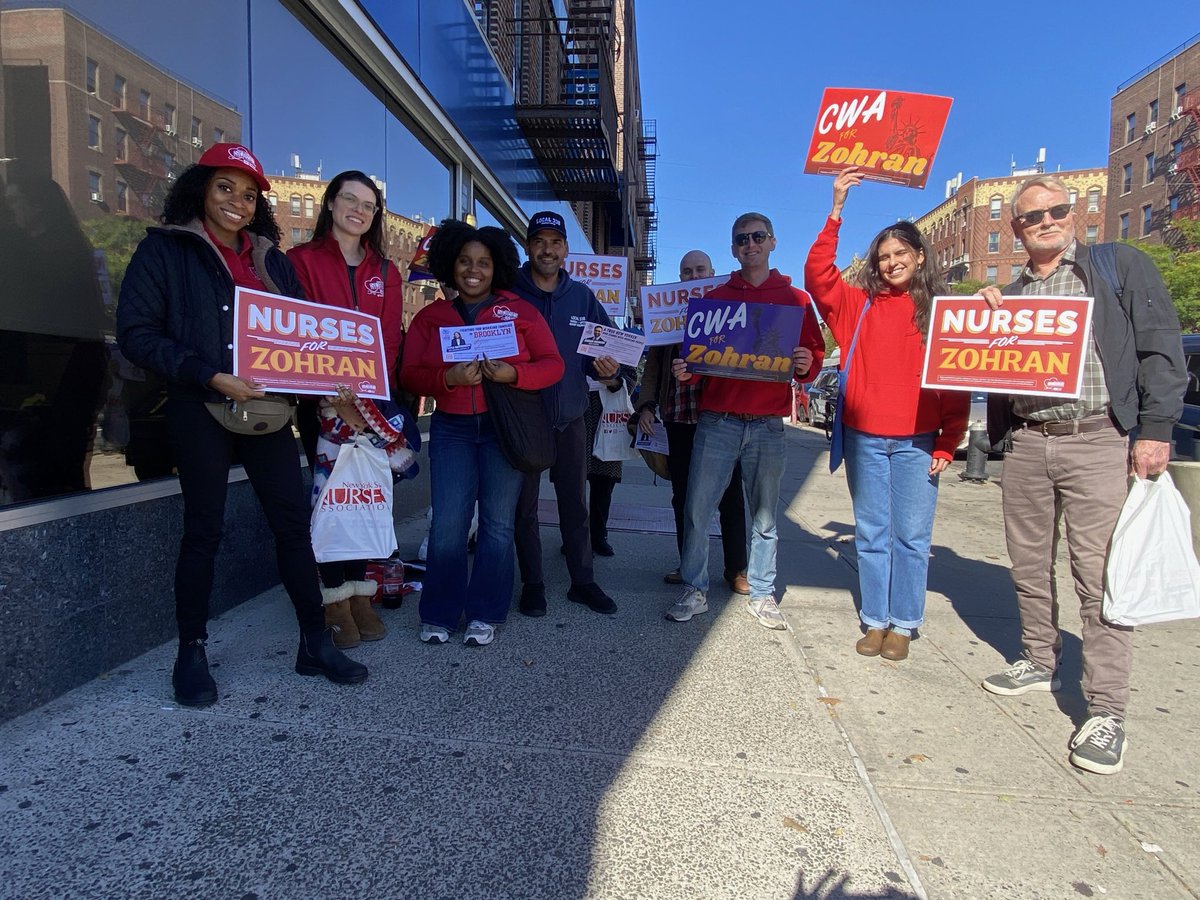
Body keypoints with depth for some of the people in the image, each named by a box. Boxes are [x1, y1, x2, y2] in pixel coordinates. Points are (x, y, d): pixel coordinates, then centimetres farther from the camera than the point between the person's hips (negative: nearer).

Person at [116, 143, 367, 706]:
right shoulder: (165, 249, 1)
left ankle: (315, 643, 14)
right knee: (203, 530, 3)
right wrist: (211, 377, -18)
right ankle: (191, 652, 20)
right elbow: (136, 332, -8)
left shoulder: (271, 259, 16)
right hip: (201, 410, -4)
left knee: (294, 523, 3)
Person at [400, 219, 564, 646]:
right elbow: (410, 374, 3)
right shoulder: (430, 317, 11)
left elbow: (553, 364, 0)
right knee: (447, 523, -5)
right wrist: (448, 378, -17)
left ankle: (484, 614, 14)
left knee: (498, 523, 3)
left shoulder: (521, 311, 6)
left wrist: (512, 374, -19)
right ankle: (438, 615, 9)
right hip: (452, 429, 1)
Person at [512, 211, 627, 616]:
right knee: (524, 506, 7)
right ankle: (532, 584, 21)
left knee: (575, 504, 11)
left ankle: (583, 581, 23)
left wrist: (608, 369, -10)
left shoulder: (582, 296, 6)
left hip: (570, 418, 3)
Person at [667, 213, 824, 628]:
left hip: (767, 426, 0)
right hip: (717, 421, 1)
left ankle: (762, 594, 19)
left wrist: (806, 365, -12)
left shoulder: (796, 299, 10)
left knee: (764, 516, 7)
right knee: (697, 510, -3)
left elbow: (814, 355, 10)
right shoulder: (715, 298, 12)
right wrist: (684, 370, -7)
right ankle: (695, 590, 10)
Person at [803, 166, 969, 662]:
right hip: (864, 438, 1)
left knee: (912, 536, 4)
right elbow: (818, 274, -6)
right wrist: (836, 211, -12)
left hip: (917, 441, -1)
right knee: (871, 534, 8)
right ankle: (875, 621, 20)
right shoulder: (858, 304, 7)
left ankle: (903, 624, 16)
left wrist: (947, 443, -3)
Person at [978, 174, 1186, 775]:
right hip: (1027, 443, 5)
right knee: (1029, 565, 11)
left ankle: (1106, 712, 0)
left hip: (1098, 441, -5)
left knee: (1099, 575, -8)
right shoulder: (1007, 294, 17)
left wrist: (1156, 430, -10)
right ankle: (1040, 663, 29)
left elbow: (1161, 349, -1)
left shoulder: (1121, 266, 5)